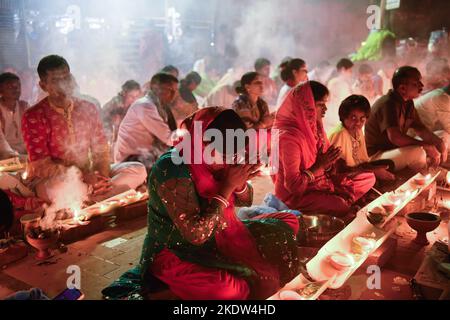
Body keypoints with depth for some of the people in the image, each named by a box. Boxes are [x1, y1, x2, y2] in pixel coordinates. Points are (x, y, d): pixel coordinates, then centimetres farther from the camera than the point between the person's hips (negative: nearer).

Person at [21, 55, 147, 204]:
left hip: (89, 174, 5)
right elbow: (41, 167, -13)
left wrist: (103, 178, -17)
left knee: (138, 170, -13)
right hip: (51, 180, -4)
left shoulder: (88, 108, 5)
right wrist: (82, 175, -24)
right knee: (60, 186, -41)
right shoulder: (33, 117, -9)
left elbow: (100, 151, 4)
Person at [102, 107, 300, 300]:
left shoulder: (211, 160, -5)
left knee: (287, 223, 5)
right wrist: (227, 187, -28)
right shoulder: (172, 172, -27)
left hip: (216, 238, 8)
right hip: (175, 254, -7)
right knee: (234, 290, -35)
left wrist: (240, 183, -17)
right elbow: (196, 234, -30)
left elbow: (243, 202, 7)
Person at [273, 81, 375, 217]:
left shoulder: (314, 127, 2)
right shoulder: (289, 137, -24)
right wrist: (320, 165, -18)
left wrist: (330, 161, -9)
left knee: (369, 178, 4)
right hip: (296, 195, -8)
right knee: (340, 205, -31)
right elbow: (293, 185, -25)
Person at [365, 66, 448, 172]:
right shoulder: (388, 104, -24)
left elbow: (419, 128, 13)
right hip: (376, 156, -10)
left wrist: (439, 142, -5)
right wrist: (426, 146, -31)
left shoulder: (408, 103, 7)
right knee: (417, 152, -33)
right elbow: (395, 137, -36)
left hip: (394, 150, 10)